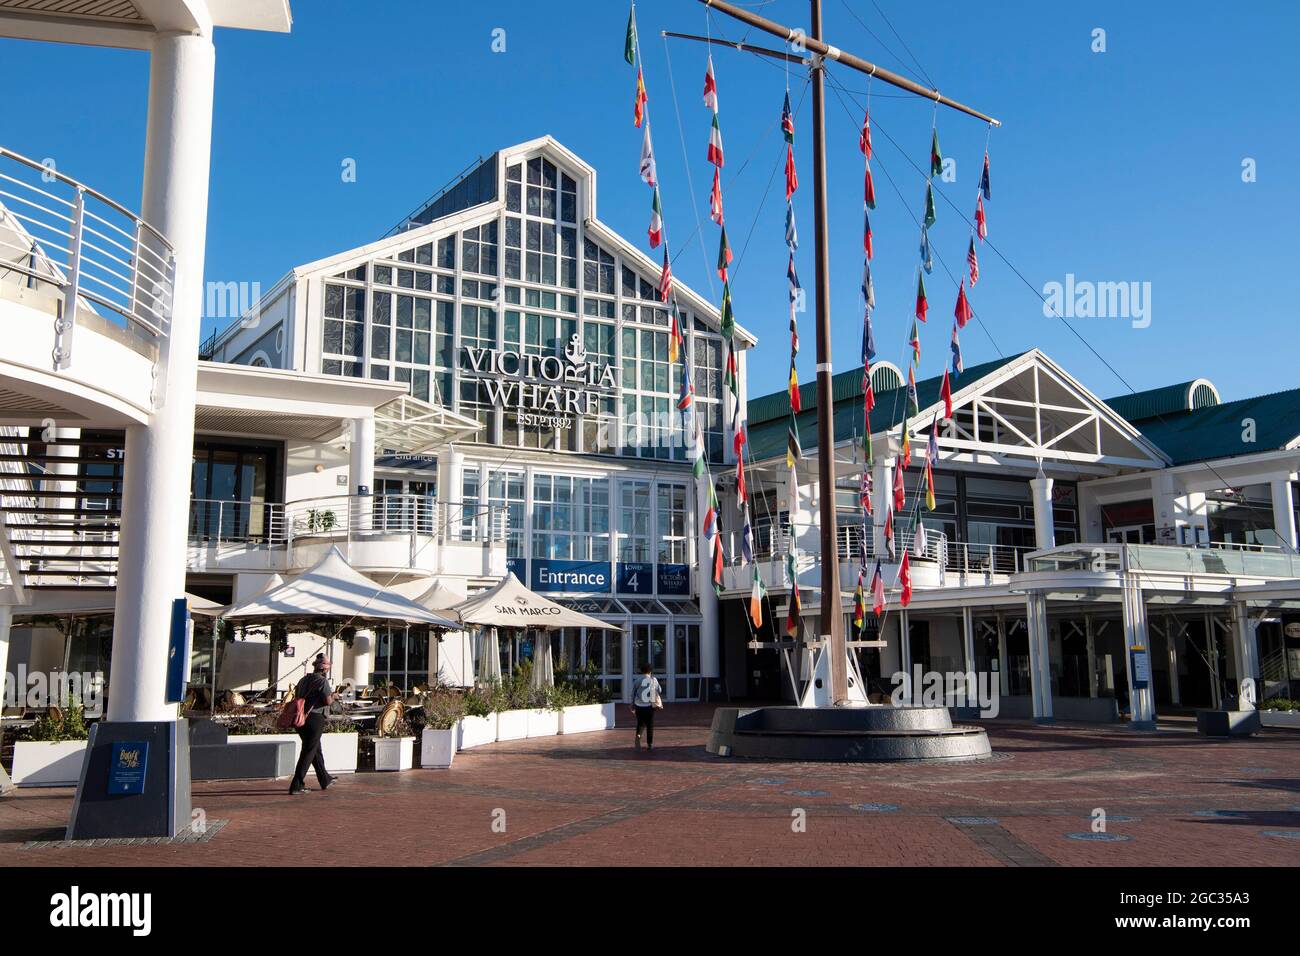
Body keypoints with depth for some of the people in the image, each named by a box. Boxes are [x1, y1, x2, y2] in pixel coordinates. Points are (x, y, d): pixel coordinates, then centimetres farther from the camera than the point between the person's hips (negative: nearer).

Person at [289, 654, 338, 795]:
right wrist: (333, 696, 7)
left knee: (316, 750, 20)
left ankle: (325, 780, 33)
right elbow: (328, 701, -15)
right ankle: (296, 785, -7)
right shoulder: (323, 681, -10)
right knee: (308, 752, -4)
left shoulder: (303, 680, 13)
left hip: (301, 719, 8)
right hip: (315, 718, -8)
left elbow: (297, 697, 18)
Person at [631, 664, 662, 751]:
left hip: (639, 705, 0)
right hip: (650, 705, 0)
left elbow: (633, 693, 0)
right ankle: (650, 744, 12)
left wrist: (632, 705, 10)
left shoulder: (638, 681, -3)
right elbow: (659, 691, 7)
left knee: (640, 723, 15)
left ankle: (638, 735, -14)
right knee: (650, 725, 11)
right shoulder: (654, 680, -2)